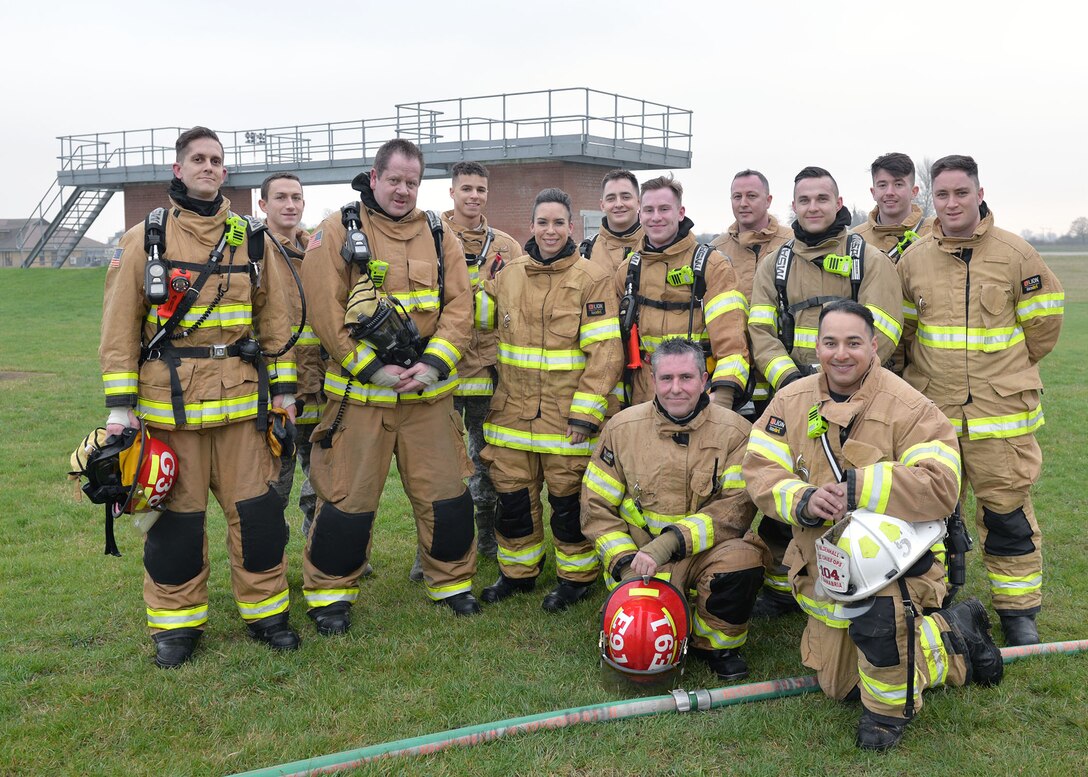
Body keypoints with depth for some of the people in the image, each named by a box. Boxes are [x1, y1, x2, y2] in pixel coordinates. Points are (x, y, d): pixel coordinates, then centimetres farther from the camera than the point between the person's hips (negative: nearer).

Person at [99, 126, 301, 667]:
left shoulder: (252, 241, 8)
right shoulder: (144, 240, 1)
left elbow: (276, 318, 11)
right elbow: (119, 324, 0)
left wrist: (283, 389, 8)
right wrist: (120, 404, -5)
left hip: (240, 400, 2)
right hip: (168, 401, -2)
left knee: (256, 509, 4)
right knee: (177, 514, 6)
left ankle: (265, 611, 20)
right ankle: (176, 622, 21)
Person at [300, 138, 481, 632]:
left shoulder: (438, 235, 9)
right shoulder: (338, 232, -1)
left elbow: (459, 305, 3)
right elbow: (325, 309, -8)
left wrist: (433, 363, -10)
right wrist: (371, 368, -13)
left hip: (429, 392, 3)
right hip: (359, 393, -3)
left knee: (446, 492, 8)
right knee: (347, 496, 3)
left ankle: (451, 580, 27)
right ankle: (329, 591, 20)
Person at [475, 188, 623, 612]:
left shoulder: (591, 279, -6)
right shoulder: (509, 274, 8)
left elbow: (605, 350, -11)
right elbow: (479, 311, 23)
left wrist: (587, 411, -17)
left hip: (566, 414, -4)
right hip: (513, 410, 5)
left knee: (567, 497, 5)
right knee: (512, 494, 12)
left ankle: (576, 577, 24)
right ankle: (518, 572, 32)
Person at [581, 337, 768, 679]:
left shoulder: (734, 430, -5)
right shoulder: (623, 428, 0)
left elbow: (737, 505, -14)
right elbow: (597, 505, 4)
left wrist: (673, 541, -26)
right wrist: (625, 562, -11)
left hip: (708, 550, 0)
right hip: (640, 551, 0)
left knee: (744, 559, -32)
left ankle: (717, 643, -2)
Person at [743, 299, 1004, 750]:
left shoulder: (908, 408, -17)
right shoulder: (791, 402, -3)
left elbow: (941, 486, -27)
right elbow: (760, 472, -8)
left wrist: (857, 489, -33)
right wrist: (804, 499, -28)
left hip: (892, 557, -6)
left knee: (877, 608, -42)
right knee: (838, 687, 17)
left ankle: (889, 708, -9)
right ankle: (957, 639, 38)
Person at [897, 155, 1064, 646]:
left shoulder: (1015, 253, -4)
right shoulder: (913, 259, 5)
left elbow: (1043, 321, 3)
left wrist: (1007, 370, 9)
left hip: (1000, 409, -3)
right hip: (931, 405, 3)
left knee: (1007, 510, 2)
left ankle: (1018, 608, 17)